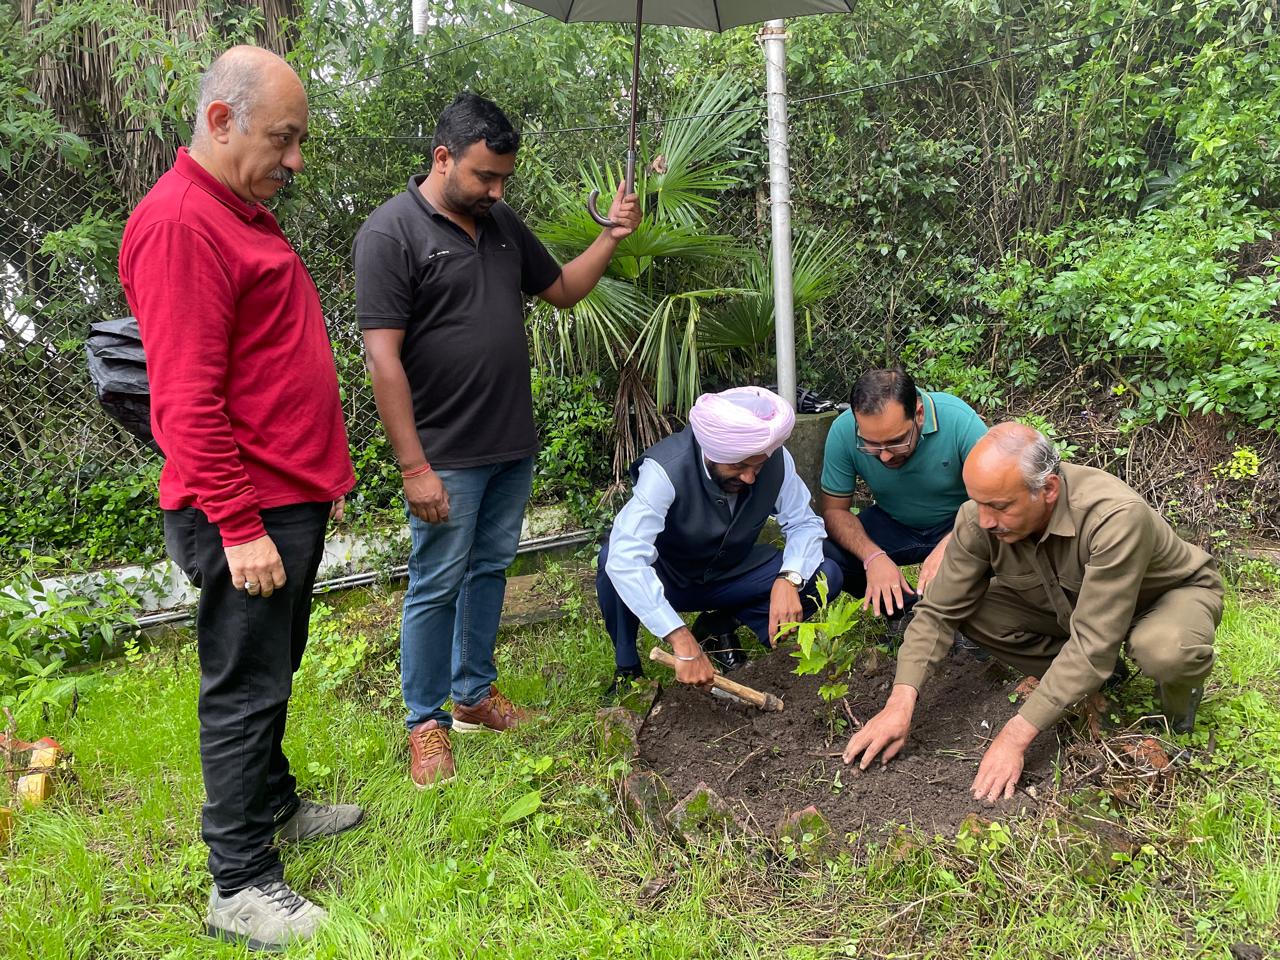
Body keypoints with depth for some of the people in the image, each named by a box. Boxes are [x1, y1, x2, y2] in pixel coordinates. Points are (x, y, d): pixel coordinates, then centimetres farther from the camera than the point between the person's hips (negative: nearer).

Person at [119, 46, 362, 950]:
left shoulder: (243, 211, 15)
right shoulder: (181, 223, -18)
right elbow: (187, 400, -22)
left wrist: (322, 476, 22)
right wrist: (238, 526, -22)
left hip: (293, 499, 10)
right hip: (247, 513, -10)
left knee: (274, 671, 21)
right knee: (245, 688, 1)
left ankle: (273, 802, 38)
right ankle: (240, 884, 14)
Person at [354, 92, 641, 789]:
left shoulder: (501, 222, 9)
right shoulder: (391, 231, -13)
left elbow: (562, 290, 20)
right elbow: (383, 357, -17)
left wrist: (610, 239, 2)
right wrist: (414, 467, -20)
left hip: (513, 446, 7)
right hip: (446, 458, -7)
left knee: (489, 570, 17)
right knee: (437, 587, 4)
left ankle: (474, 693, 33)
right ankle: (426, 722, 19)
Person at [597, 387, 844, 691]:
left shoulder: (775, 460, -20)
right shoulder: (666, 470, -34)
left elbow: (804, 523, -11)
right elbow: (625, 558, -45)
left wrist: (789, 578, -34)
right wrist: (682, 641, -52)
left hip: (731, 577, 4)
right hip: (666, 580, -3)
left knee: (825, 575, -18)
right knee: (611, 558, -35)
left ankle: (724, 624, 3)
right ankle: (627, 667, -10)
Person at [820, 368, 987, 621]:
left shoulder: (959, 420, -30)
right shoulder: (843, 431, -22)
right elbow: (833, 509, -13)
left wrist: (948, 545, -43)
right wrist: (873, 556, -32)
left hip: (957, 524, -2)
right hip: (891, 523, 2)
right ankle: (904, 611, 3)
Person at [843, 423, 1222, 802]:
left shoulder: (1115, 518, -41)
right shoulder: (980, 518, -25)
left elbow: (1092, 645, -40)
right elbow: (938, 612, -17)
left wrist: (1015, 736, -39)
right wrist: (901, 701, -30)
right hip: (1068, 602, 5)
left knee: (1166, 651, -39)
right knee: (975, 612, -18)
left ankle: (1181, 690, -1)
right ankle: (1093, 678, 2)